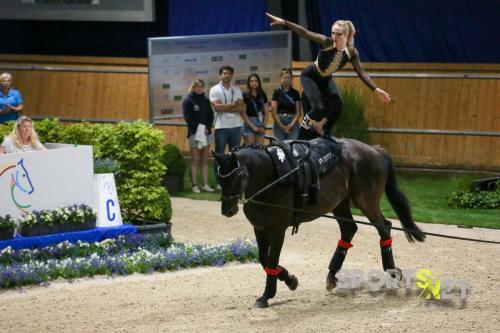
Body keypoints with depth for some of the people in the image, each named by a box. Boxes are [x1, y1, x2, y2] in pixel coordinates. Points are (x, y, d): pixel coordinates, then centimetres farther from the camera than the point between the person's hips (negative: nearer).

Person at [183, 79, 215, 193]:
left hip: (206, 132, 5)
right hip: (194, 133, -5)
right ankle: (194, 185, 0)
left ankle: (205, 184, 8)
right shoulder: (188, 100, -3)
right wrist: (200, 128, -15)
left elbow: (211, 115, 10)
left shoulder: (206, 100, 11)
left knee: (205, 160, 6)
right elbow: (188, 118, -9)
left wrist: (207, 128, -6)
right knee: (195, 160, -3)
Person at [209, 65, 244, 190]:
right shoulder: (215, 90, 1)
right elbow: (217, 107, -14)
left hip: (236, 126, 4)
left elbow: (241, 107, -1)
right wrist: (233, 105, -6)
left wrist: (225, 108, -11)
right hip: (221, 127, -4)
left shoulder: (236, 89, 12)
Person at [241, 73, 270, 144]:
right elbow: (243, 113, -6)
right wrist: (253, 126, -10)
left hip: (260, 123, 4)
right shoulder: (245, 96, -1)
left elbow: (266, 112, 10)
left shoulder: (263, 95, 10)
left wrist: (264, 126, -1)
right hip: (249, 123, -4)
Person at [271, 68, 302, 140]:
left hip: (293, 123, 1)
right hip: (279, 123, -1)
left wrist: (291, 124, -9)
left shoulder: (295, 93, 7)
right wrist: (282, 126, -8)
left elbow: (298, 112, 5)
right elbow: (274, 112, -1)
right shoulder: (277, 92, 3)